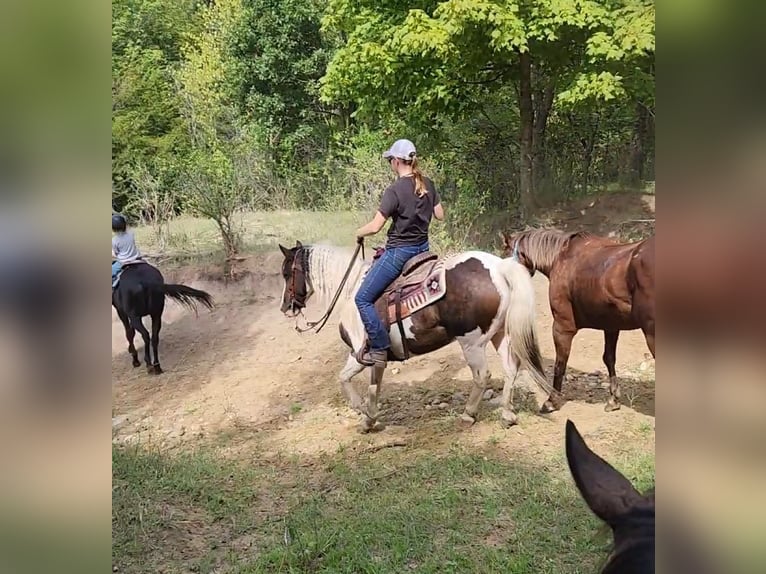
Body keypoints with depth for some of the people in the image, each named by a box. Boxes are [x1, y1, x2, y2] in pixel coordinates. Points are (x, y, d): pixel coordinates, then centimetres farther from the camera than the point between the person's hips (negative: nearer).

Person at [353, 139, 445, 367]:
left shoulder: (395, 190, -20)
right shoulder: (428, 184, 1)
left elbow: (375, 226, -21)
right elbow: (440, 215, 10)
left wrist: (359, 233, -1)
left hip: (399, 251, -9)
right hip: (422, 246, 9)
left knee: (363, 298, 0)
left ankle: (379, 350, -3)